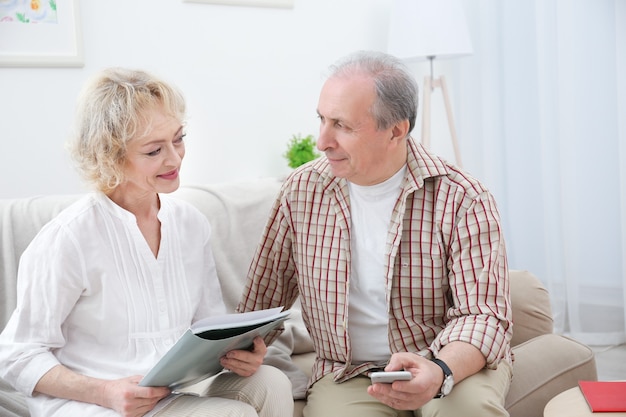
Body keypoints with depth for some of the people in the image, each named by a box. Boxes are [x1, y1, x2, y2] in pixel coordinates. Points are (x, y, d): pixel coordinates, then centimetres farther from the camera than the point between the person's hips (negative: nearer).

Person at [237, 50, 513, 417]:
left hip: (453, 362, -1)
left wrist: (439, 372, -34)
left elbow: (481, 314, -16)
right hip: (346, 373, 1)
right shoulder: (302, 192, -1)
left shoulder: (463, 200, -12)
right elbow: (263, 298, 10)